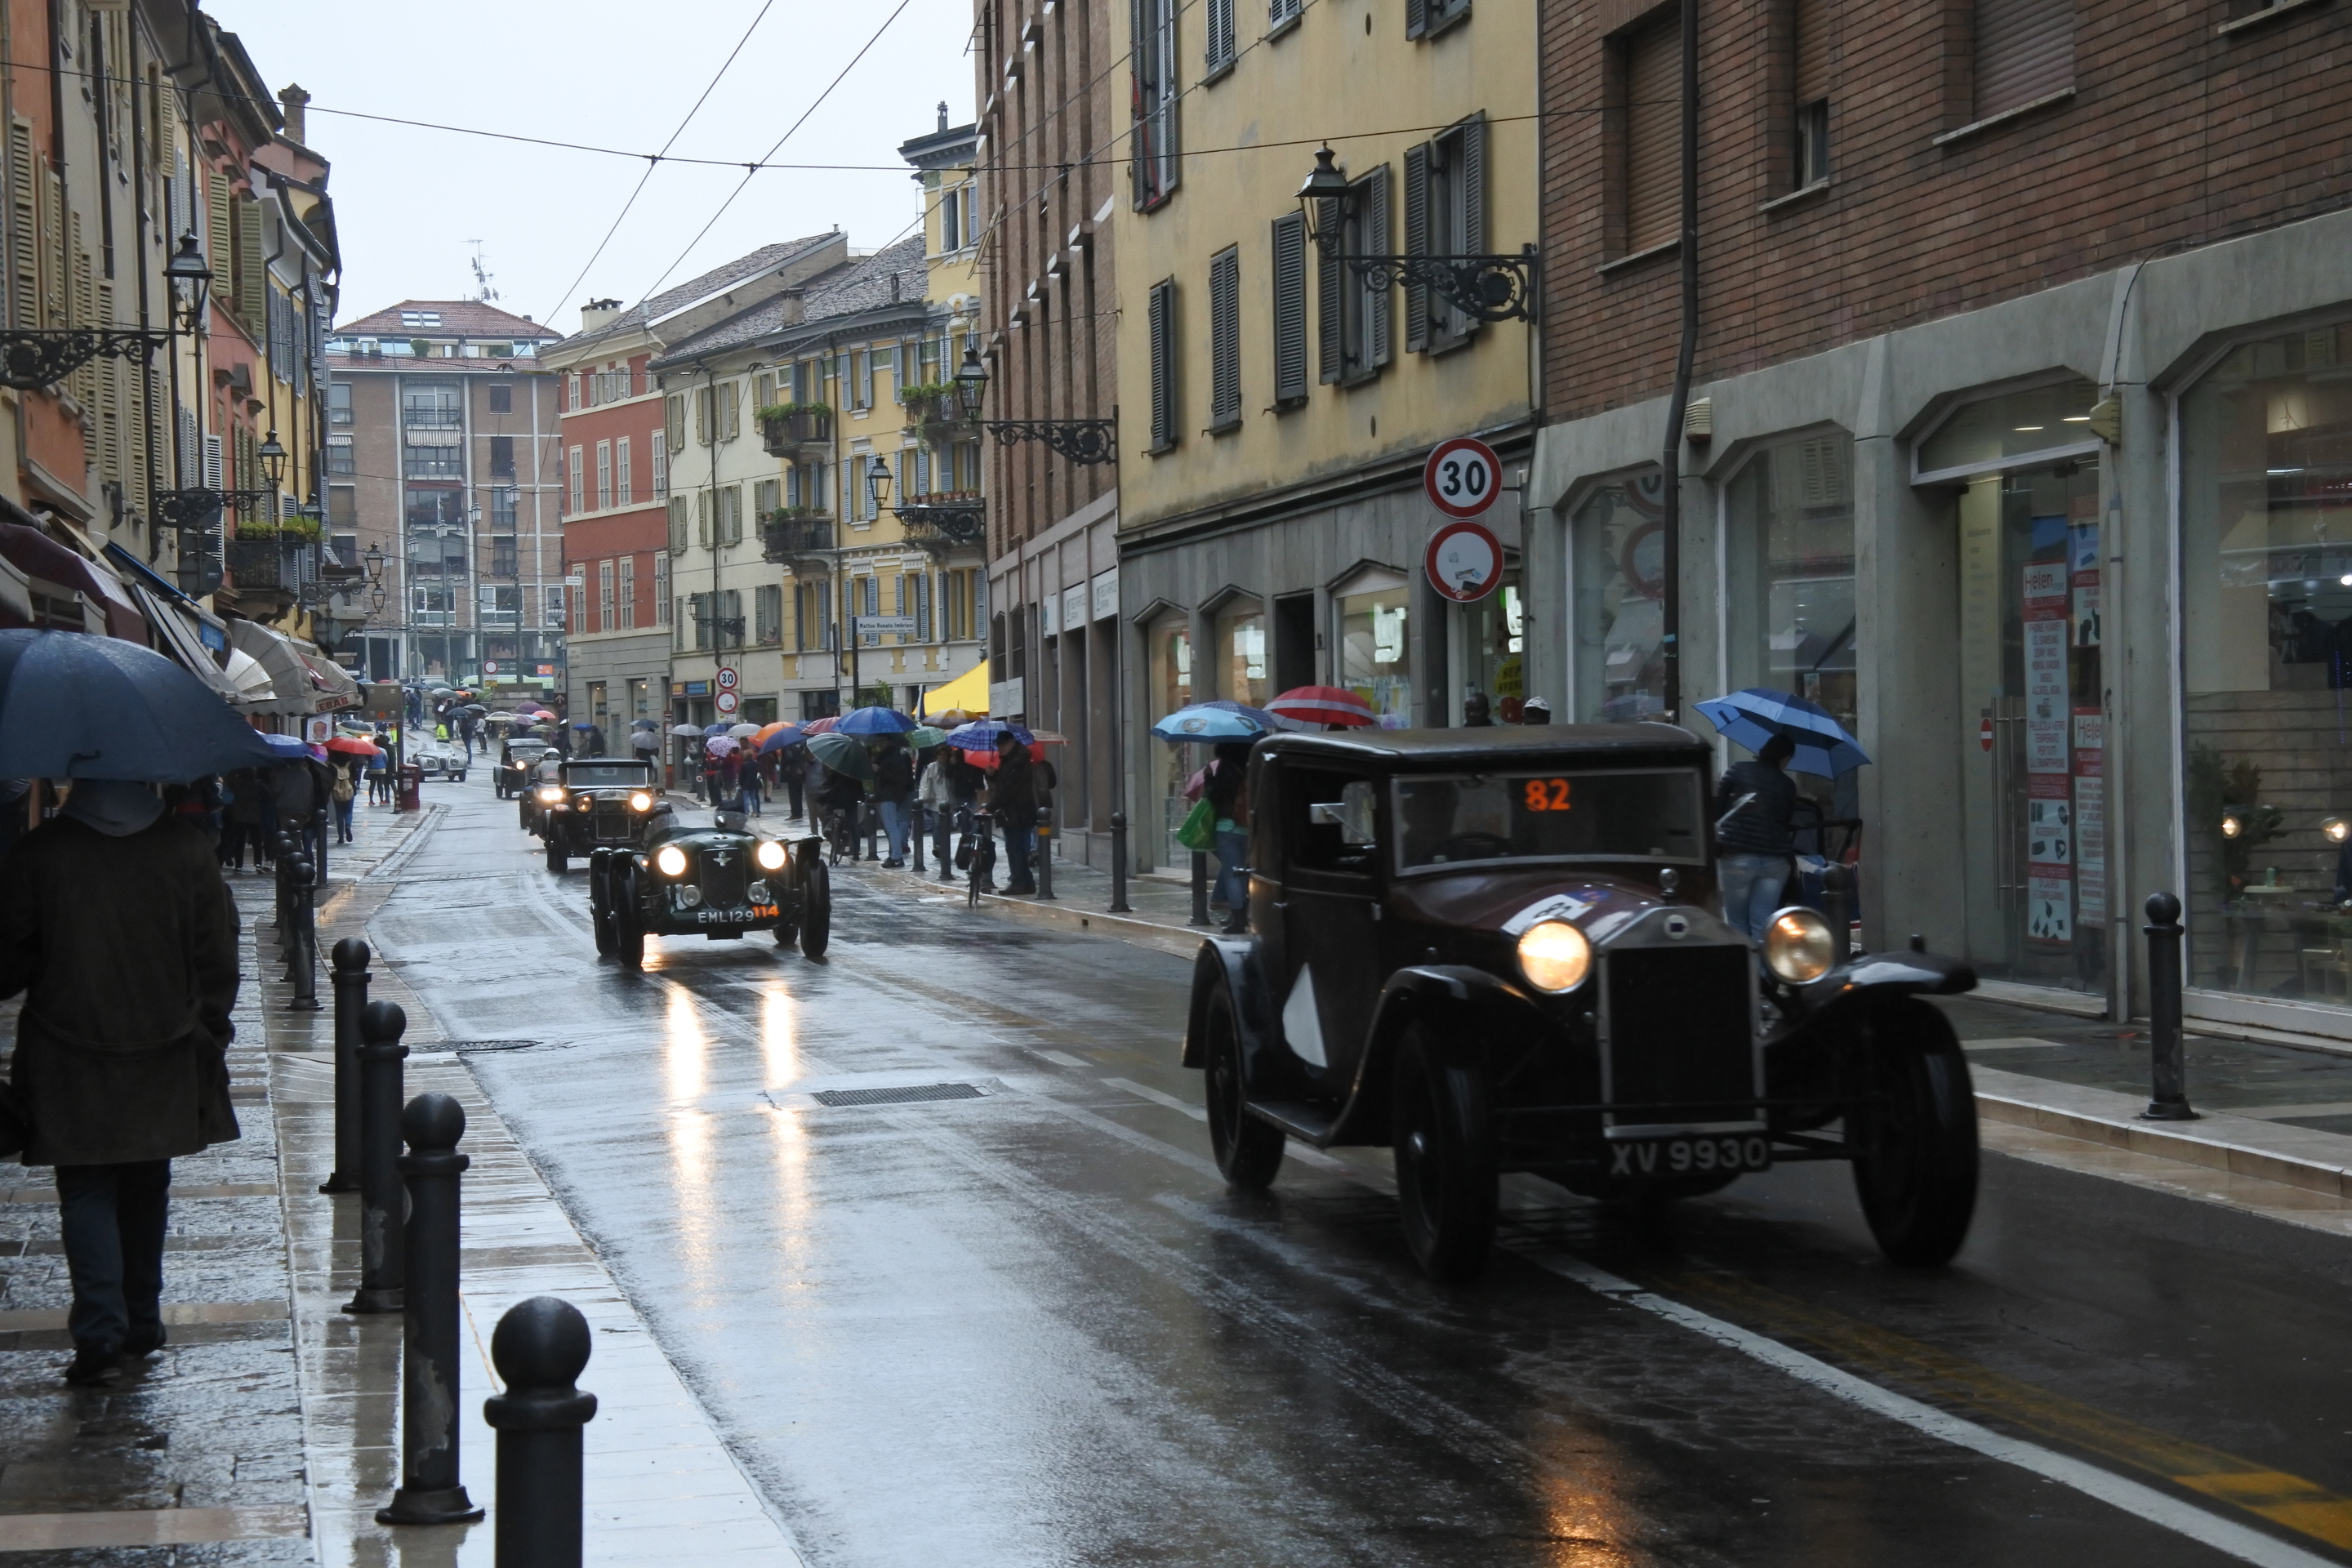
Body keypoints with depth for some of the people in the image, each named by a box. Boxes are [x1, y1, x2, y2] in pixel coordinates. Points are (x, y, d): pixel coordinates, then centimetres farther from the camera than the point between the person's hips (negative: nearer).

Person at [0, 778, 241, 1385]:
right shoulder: (186, 850, -5)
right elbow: (218, 956, -1)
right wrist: (209, 1033, 9)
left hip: (71, 1066, -2)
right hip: (163, 1061, 2)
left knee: (87, 1193, 2)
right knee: (146, 1190, 18)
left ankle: (100, 1335, -11)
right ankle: (142, 1324, 25)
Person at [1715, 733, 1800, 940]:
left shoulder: (1737, 771, 2)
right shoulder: (1788, 785, 8)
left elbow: (1716, 809, 3)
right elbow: (1787, 822, 13)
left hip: (1737, 858, -2)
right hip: (1775, 859, 2)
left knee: (1737, 922, 7)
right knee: (1762, 923, 2)